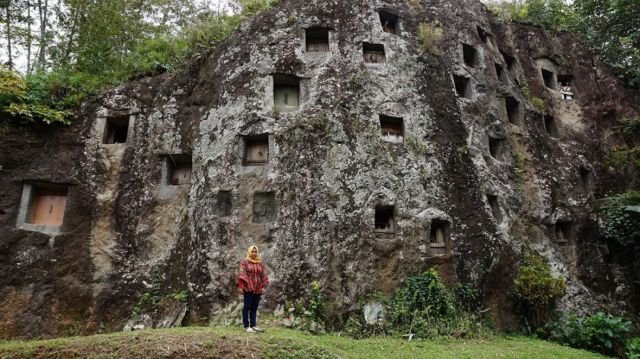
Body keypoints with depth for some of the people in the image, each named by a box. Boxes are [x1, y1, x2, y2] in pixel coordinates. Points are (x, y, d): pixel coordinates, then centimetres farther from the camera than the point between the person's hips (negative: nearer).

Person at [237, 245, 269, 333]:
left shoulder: (260, 263, 13)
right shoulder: (244, 262, 0)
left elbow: (264, 276, 11)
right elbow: (241, 274, -7)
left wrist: (263, 286, 4)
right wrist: (240, 286, -14)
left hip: (257, 288, 5)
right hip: (248, 288, -5)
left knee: (254, 307, 9)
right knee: (247, 306, -3)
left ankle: (253, 325, 15)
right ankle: (246, 326, 0)